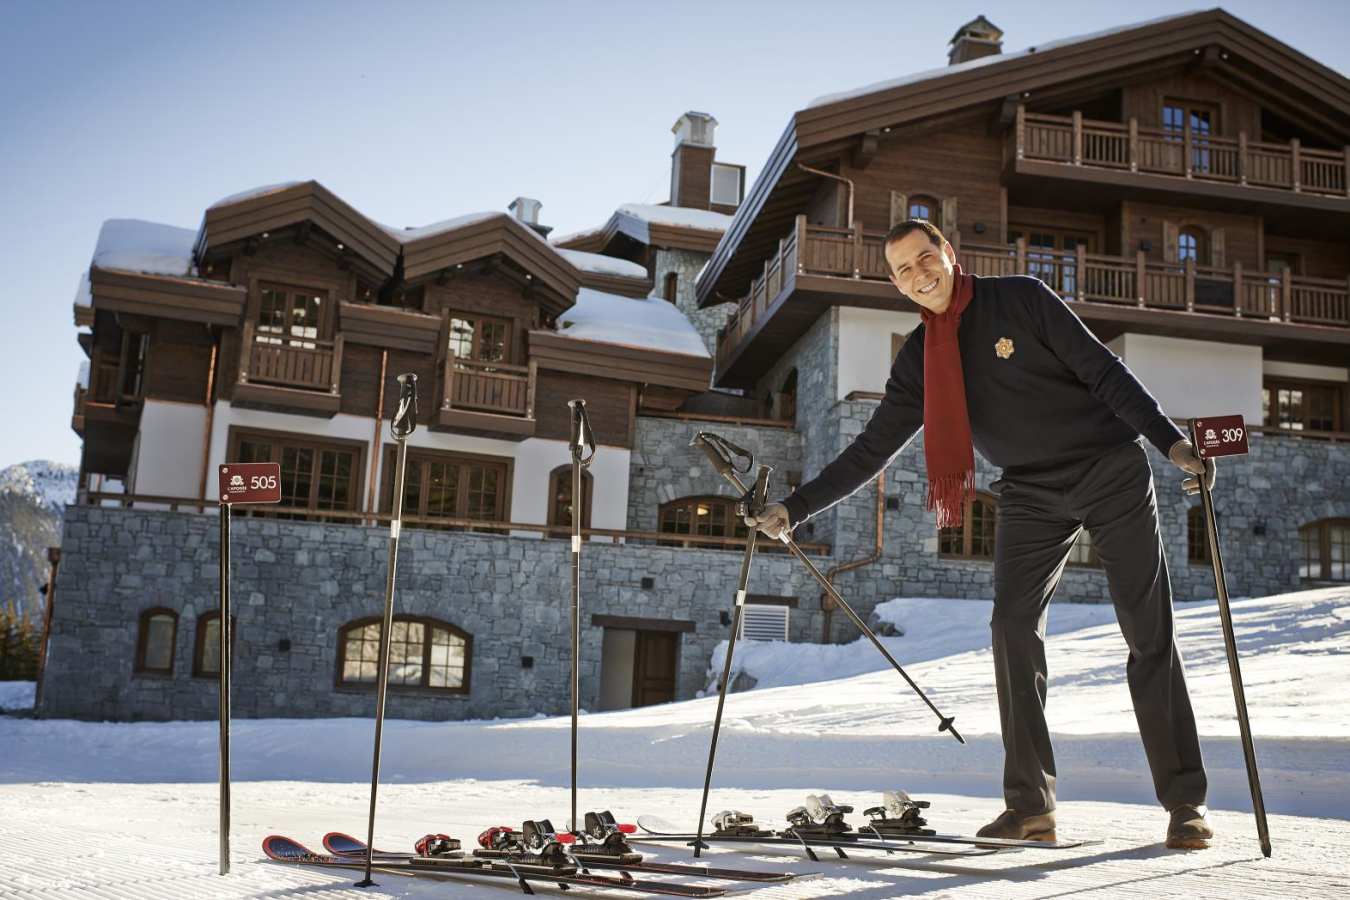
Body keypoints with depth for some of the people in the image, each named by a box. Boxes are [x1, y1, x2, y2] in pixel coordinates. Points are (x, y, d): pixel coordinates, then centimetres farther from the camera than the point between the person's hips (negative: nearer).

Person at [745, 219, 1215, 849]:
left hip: (1111, 471, -3)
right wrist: (796, 508, -3)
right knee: (1013, 628, -11)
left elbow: (1102, 370, -10)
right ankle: (1030, 804, -6)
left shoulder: (1020, 299, -8)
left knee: (1149, 635, -4)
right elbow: (871, 451, 3)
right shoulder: (918, 360, 3)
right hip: (1031, 495, 4)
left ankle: (1185, 803, 3)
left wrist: (1171, 441, -20)